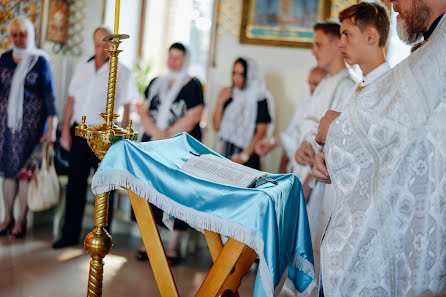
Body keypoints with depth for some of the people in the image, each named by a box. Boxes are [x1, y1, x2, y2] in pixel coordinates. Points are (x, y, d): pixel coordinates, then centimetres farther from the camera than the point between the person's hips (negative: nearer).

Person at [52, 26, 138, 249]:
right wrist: (66, 129, 7)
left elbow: (127, 108, -5)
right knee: (75, 184, 8)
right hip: (79, 132, 4)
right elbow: (71, 100, 14)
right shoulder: (82, 68, 11)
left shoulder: (122, 72, -2)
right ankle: (70, 235, 19)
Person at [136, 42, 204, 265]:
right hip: (152, 146, 5)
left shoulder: (193, 86, -1)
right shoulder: (156, 83, 15)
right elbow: (143, 111, 8)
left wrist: (167, 135, -14)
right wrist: (156, 132, -10)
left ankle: (173, 247, 5)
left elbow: (192, 118, -10)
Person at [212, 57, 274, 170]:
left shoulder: (261, 99, -5)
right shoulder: (229, 95, 9)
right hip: (225, 153, 5)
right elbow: (217, 126, 9)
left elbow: (261, 132, -10)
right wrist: (220, 102, -1)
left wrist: (245, 155, -15)